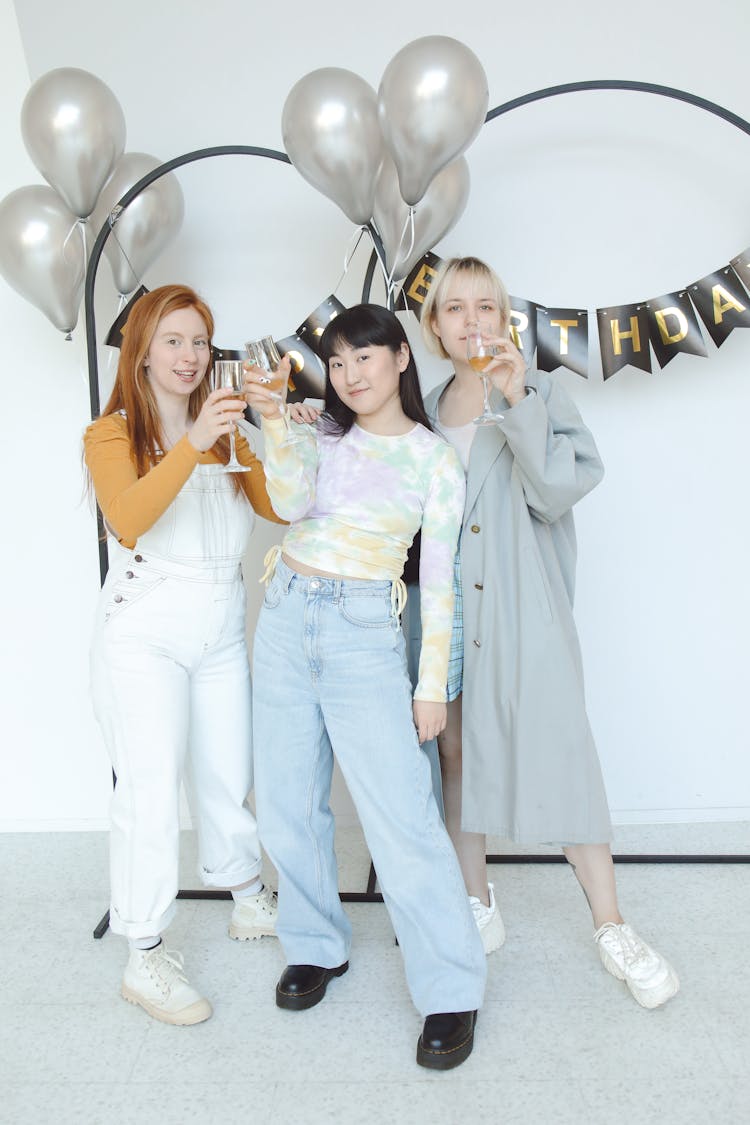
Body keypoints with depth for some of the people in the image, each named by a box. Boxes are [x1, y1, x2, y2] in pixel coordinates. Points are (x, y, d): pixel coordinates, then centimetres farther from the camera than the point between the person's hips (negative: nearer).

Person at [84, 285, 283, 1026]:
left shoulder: (226, 430, 9)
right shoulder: (112, 433, -4)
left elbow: (279, 506, -5)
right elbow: (129, 518, -25)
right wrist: (191, 446, -36)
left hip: (221, 631, 4)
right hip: (144, 634, -4)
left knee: (227, 779, 12)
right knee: (151, 792, -5)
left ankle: (249, 902, 35)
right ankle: (143, 958, 9)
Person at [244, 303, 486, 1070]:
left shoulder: (435, 459, 1)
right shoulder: (321, 432, 10)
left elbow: (437, 579, 0)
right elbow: (293, 501, -9)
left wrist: (433, 684, -2)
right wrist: (272, 423, -21)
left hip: (364, 634, -4)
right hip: (287, 619, 4)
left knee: (400, 813, -9)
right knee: (287, 805, 9)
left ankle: (451, 992, 7)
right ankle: (317, 948, 31)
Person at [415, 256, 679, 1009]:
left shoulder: (536, 393, 1)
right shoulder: (425, 410, 11)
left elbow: (561, 488, -13)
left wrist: (518, 400, -20)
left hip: (524, 609, -3)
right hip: (445, 610, 4)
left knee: (559, 756, -5)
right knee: (455, 755, 9)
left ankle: (611, 929, 11)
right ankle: (477, 908, 27)